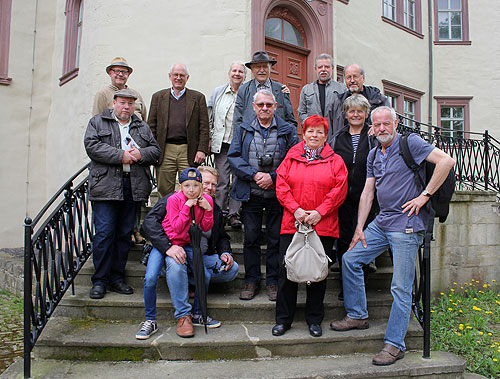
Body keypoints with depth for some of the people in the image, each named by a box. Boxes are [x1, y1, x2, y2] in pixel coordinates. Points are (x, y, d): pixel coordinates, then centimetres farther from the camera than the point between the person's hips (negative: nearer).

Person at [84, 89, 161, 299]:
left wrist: (141, 154, -7)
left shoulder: (143, 127, 21)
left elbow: (155, 150, 14)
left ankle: (117, 278, 17)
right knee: (104, 233, -6)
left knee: (125, 234, 7)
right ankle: (100, 280, 5)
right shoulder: (98, 122, 10)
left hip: (134, 187, 4)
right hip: (106, 186, -3)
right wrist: (121, 156, -12)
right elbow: (92, 146, -5)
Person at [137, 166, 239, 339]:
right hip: (174, 251, -4)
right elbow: (149, 223, -15)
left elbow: (222, 237, 26)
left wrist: (226, 253, 2)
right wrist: (168, 246, -30)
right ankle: (183, 315, -22)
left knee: (232, 269, -15)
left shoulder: (215, 210, 14)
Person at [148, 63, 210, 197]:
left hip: (189, 152, -1)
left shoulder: (198, 97, 9)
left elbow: (204, 127, 4)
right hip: (165, 151, 2)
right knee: (164, 190, 4)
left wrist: (202, 150, -6)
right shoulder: (158, 97, 13)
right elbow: (151, 125, 10)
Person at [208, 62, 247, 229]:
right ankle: (220, 213, 10)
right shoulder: (218, 92, 12)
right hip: (222, 143, 1)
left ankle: (234, 214, 8)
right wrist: (208, 139, 8)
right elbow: (209, 117, 14)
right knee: (222, 181, 2)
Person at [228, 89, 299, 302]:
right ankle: (251, 281, 19)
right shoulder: (243, 130, 8)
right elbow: (233, 156, -1)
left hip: (277, 193, -1)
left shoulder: (287, 131, 5)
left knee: (276, 239, 6)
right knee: (251, 238, 7)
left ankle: (273, 281, 19)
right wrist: (254, 175, -13)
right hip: (251, 194, 1)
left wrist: (273, 177, -13)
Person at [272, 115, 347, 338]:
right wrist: (295, 209, -10)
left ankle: (314, 320, 22)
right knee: (286, 271, 2)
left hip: (323, 226, 0)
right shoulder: (291, 157, 11)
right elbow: (281, 186, 3)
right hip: (292, 224, 1)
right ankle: (283, 319, 17)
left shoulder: (335, 161, 8)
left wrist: (320, 212, -12)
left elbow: (339, 190, -1)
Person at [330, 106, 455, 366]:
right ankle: (357, 316, 23)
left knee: (401, 287, -2)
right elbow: (367, 193, 13)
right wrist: (359, 229, 8)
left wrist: (425, 195, -16)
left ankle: (394, 344, 9)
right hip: (382, 222, 8)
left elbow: (446, 161, -17)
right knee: (350, 259, 8)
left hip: (407, 224, -8)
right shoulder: (374, 155, 15)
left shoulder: (410, 143, -7)